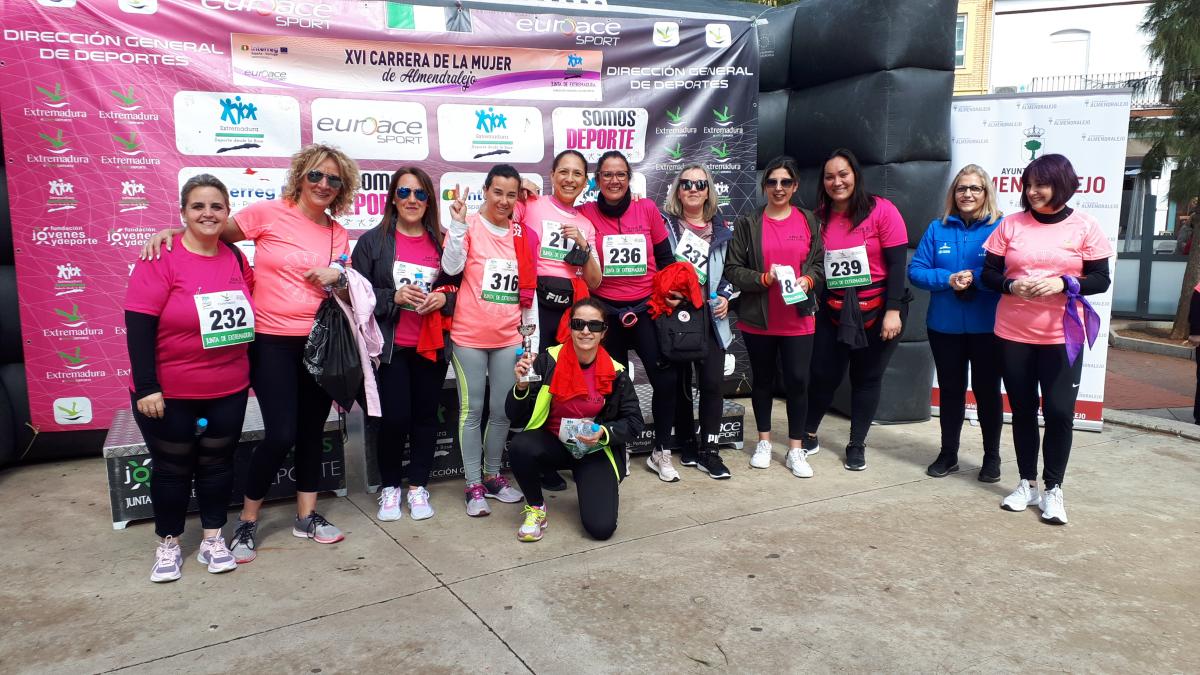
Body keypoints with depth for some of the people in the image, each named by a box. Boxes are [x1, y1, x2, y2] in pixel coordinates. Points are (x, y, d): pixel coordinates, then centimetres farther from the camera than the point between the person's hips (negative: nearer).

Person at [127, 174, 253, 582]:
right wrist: (146, 388, -19)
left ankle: (212, 539, 29)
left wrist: (251, 370, 12)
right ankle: (168, 545, 28)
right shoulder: (160, 259, -14)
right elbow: (138, 327, -16)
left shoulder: (236, 259, 1)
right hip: (169, 394, -4)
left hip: (228, 392, 4)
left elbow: (248, 316, 12)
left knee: (217, 463, 14)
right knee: (172, 468, 11)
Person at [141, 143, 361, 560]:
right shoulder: (268, 213, -6)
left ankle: (306, 516, 26)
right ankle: (248, 520, 13)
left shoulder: (337, 234, 8)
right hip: (272, 342, -5)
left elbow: (345, 294, 12)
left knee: (312, 430, 11)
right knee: (281, 435, -9)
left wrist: (339, 278, -9)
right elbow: (216, 233, 2)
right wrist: (172, 232, -14)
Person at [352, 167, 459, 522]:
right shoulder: (373, 240, -1)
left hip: (431, 344, 3)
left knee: (425, 415, 7)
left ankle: (418, 486, 23)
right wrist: (394, 297, -18)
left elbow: (458, 284, 13)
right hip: (390, 345, -3)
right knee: (394, 417, -5)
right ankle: (390, 487, 17)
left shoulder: (441, 241, 7)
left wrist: (443, 298, -8)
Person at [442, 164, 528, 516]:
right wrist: (458, 224, -26)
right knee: (472, 409, 3)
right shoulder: (470, 226, -4)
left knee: (502, 410, 8)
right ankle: (473, 485, 13)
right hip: (469, 336, -4)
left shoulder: (521, 234, 9)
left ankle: (492, 477, 25)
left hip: (508, 338, 4)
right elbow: (451, 267, -18)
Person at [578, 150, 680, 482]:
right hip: (605, 311, 0)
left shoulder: (647, 209, 1)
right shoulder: (586, 213, -2)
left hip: (646, 307, 1)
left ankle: (661, 452, 13)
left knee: (665, 378, -5)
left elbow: (665, 258, 7)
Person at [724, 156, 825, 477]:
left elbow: (820, 264, 10)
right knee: (762, 380, 13)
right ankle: (764, 442, 29)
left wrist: (808, 280, -10)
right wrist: (764, 278, -18)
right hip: (758, 319, 0)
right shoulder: (748, 223, 0)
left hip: (798, 319, 1)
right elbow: (733, 269, -3)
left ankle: (796, 450, 13)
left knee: (798, 381, 0)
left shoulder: (809, 221, 6)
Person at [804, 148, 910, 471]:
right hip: (834, 310, 2)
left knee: (867, 378, 10)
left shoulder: (881, 211, -10)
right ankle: (808, 432, 28)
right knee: (823, 375, 6)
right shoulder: (820, 216, 0)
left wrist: (893, 311, -15)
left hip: (877, 310, -2)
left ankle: (857, 444, 24)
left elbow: (897, 263, -11)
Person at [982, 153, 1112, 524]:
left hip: (1062, 336, -1)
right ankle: (1027, 483, 24)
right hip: (1013, 334, 2)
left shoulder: (1084, 227, -1)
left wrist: (1064, 283, -17)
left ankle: (1053, 488, 14)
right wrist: (1012, 285, -16)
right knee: (1022, 410, 10)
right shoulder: (1011, 224, 2)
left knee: (1059, 411, -3)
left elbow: (1101, 279, 0)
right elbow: (989, 273, 4)